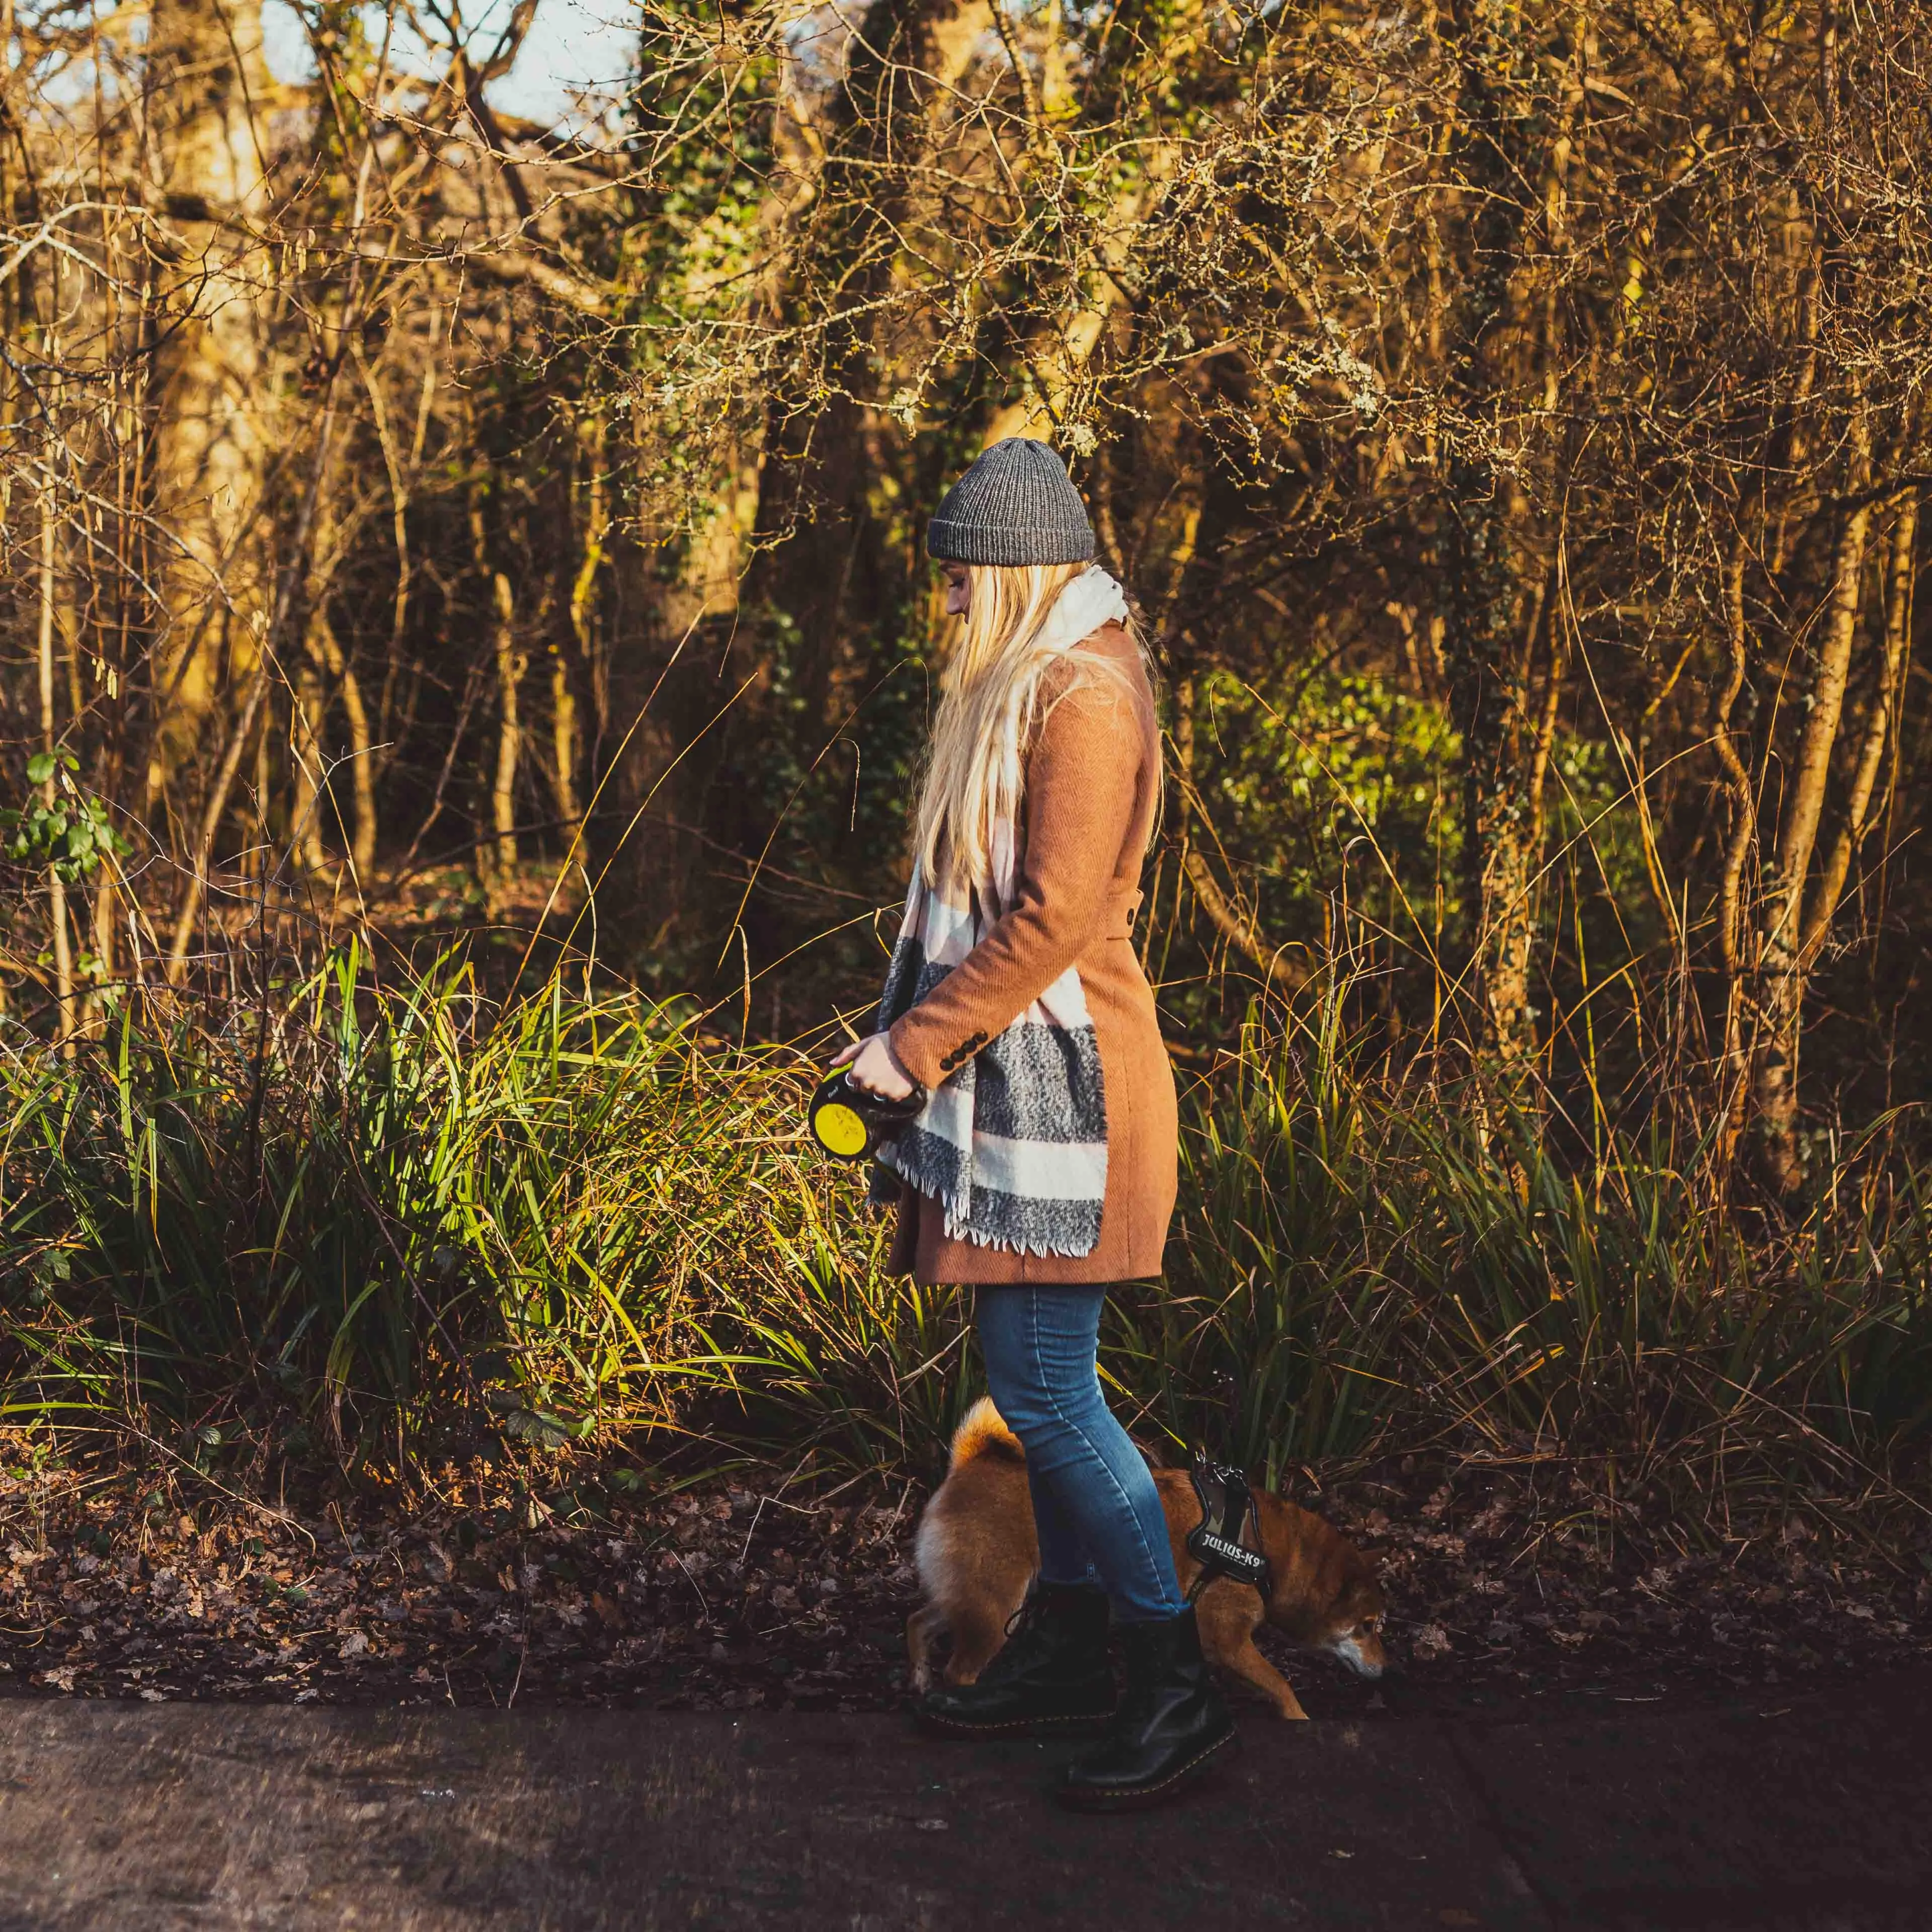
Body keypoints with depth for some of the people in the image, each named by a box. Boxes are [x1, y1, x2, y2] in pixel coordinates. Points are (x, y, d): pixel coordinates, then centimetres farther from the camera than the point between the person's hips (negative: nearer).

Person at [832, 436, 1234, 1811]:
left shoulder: (1085, 695, -15)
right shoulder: (1024, 687, 16)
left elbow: (1055, 918, -21)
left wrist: (915, 1043, -16)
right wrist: (914, 1026, 13)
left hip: (1063, 1086, -10)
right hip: (1014, 1079, 10)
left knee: (1047, 1388, -8)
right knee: (1039, 1383, 14)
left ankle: (1180, 1686, 1)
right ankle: (1067, 1655, 24)